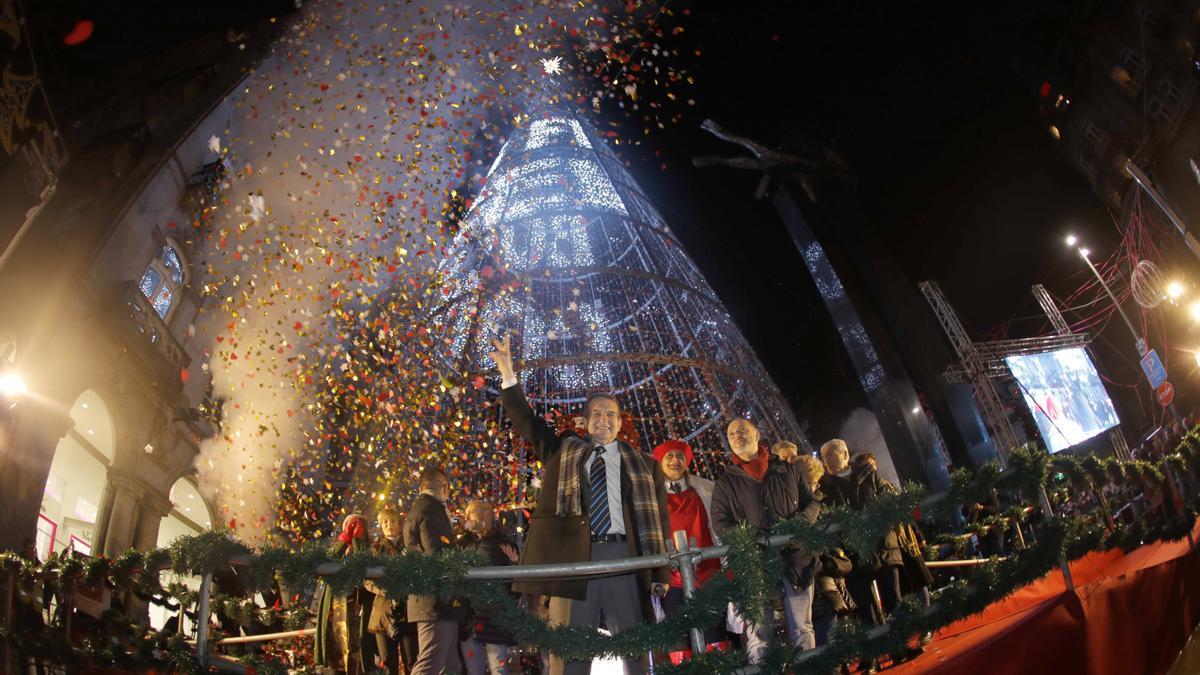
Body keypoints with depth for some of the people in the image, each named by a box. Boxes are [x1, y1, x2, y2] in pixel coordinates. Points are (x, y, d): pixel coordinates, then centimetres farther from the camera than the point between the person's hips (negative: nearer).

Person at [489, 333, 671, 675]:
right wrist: (508, 376, -3)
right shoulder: (563, 450, 17)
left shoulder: (642, 464, 13)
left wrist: (661, 576, 2)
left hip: (624, 556, 0)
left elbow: (659, 522, 10)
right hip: (572, 556, 0)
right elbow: (526, 422, 9)